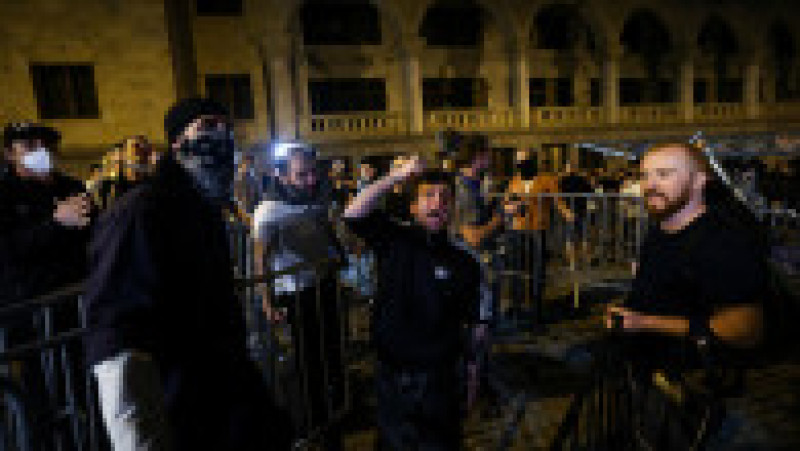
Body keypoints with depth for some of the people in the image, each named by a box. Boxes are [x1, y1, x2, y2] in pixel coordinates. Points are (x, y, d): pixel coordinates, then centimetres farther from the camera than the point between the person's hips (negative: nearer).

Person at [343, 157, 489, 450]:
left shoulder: (463, 263, -5)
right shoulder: (393, 241, -5)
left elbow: (475, 324, 1)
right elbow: (353, 215, -19)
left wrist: (472, 371, 4)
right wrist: (396, 176, -23)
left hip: (439, 381, 0)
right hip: (390, 378, 1)